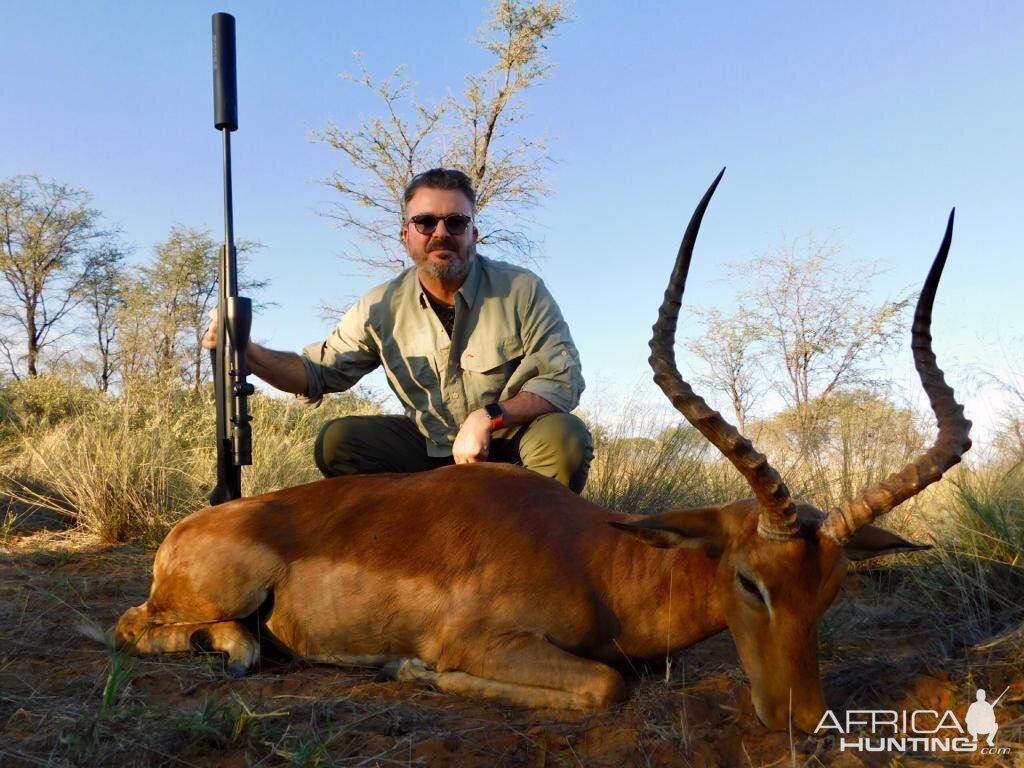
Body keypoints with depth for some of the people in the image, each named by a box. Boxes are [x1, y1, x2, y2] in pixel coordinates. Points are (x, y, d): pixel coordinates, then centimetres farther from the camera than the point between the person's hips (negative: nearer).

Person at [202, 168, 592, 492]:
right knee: (337, 441, -15)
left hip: (512, 443, -2)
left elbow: (564, 380, -17)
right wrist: (246, 352, -19)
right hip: (429, 446, 3)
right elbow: (319, 372, -1)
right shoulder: (382, 308, -5)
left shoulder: (522, 291, -14)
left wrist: (489, 417, -31)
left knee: (565, 437, -33)